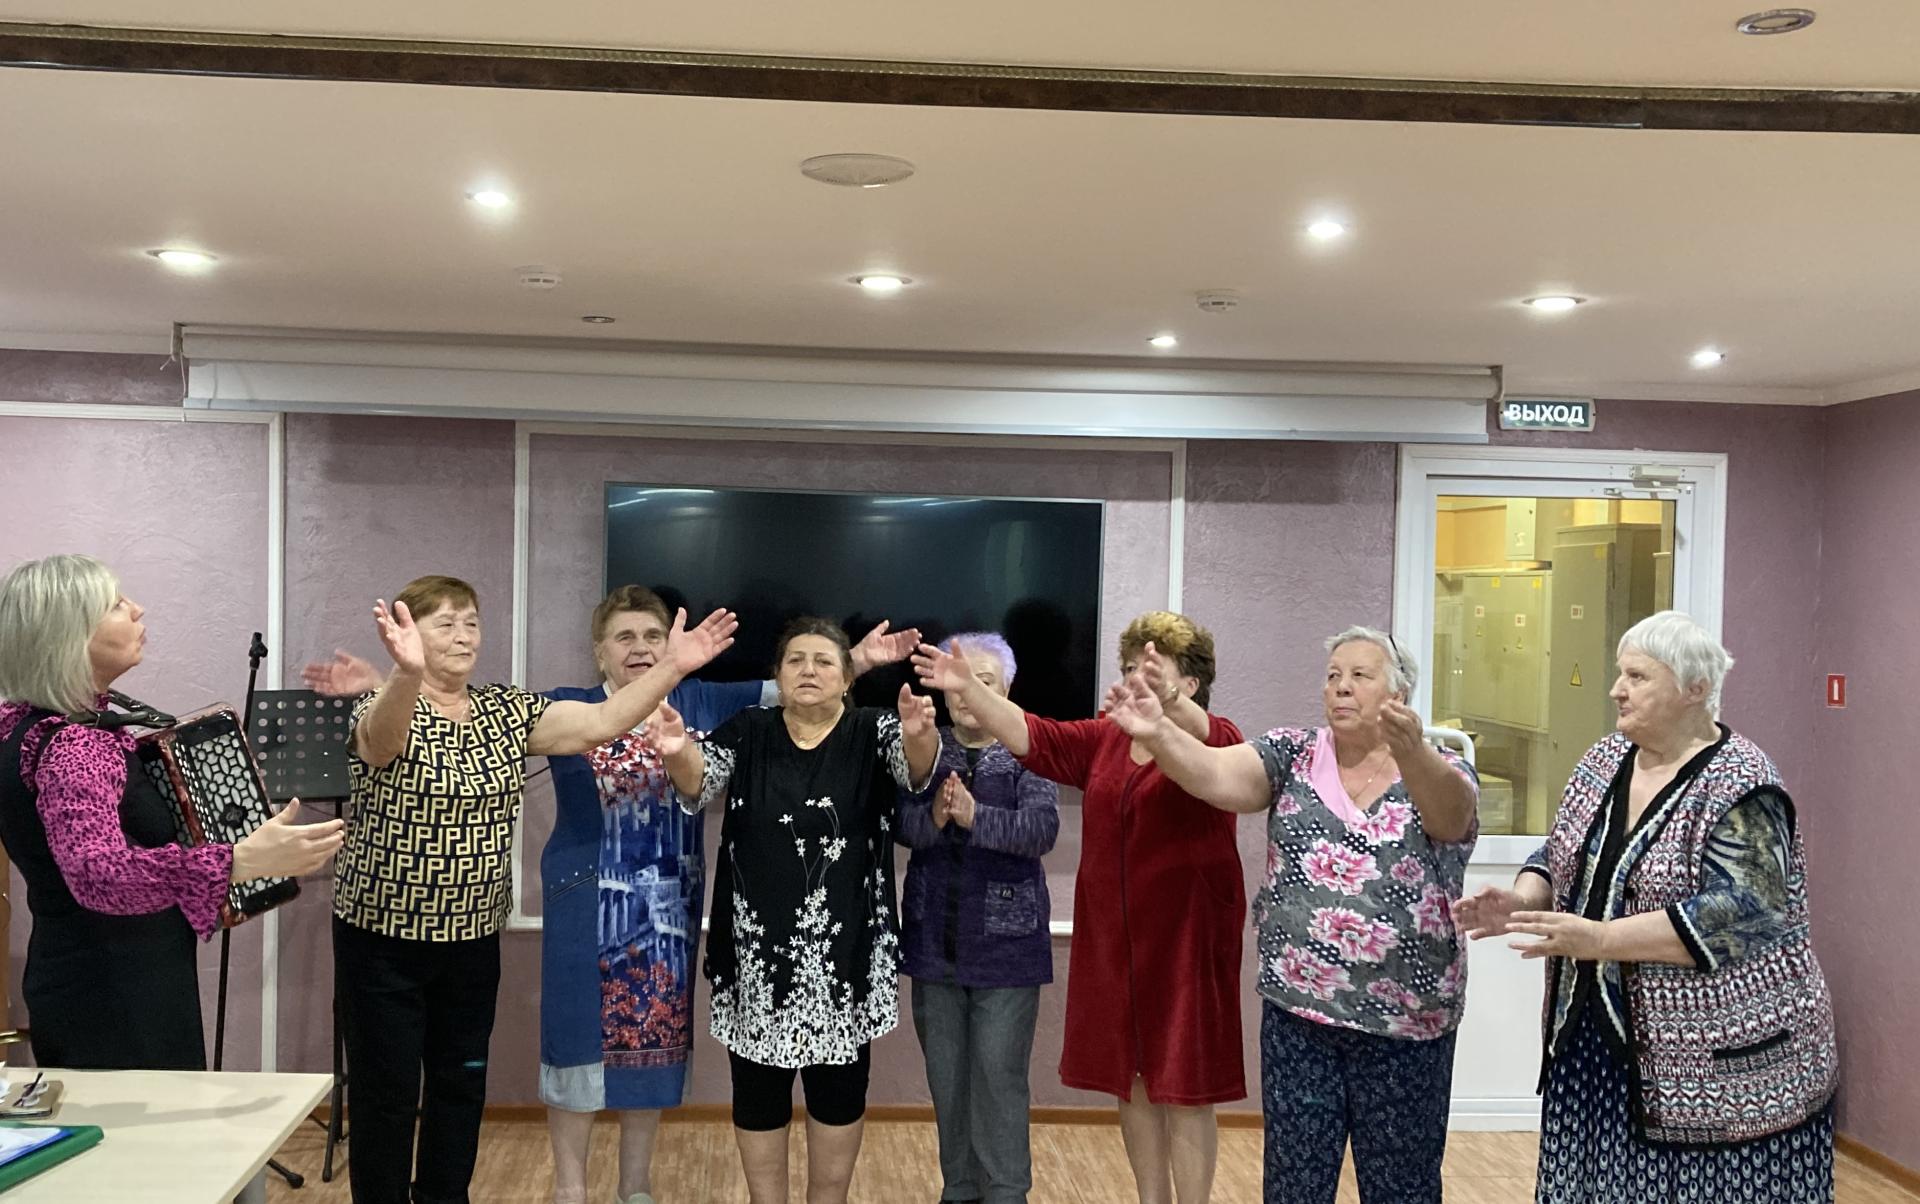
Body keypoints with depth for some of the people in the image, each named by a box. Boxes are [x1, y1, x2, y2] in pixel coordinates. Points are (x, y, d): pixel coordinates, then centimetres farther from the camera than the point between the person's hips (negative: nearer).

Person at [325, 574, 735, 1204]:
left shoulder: (506, 711, 2)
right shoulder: (385, 711, -14)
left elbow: (599, 723, -6)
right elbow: (384, 737, -39)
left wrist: (671, 667, -19)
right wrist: (409, 673, -61)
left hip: (472, 936, 5)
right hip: (384, 938, -5)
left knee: (462, 1082, 15)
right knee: (387, 1091, 5)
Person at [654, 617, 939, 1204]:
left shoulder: (872, 732, -2)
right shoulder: (747, 732, 2)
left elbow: (915, 766, -21)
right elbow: (698, 783, -12)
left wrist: (919, 733, -45)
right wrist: (677, 753, -36)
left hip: (843, 947, 0)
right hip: (758, 947, 1)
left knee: (838, 1083, 10)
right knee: (758, 1085, 9)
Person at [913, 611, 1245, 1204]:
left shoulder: (1218, 741, -8)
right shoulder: (1104, 739, 8)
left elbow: (1197, 736, -31)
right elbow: (1030, 734, -1)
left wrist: (1167, 703, -53)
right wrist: (970, 689, -16)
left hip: (1185, 942, -5)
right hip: (1112, 941, 5)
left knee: (1183, 1088, 2)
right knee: (1133, 1081, 14)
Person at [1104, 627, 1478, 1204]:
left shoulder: (1443, 773, -4)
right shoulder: (1294, 754, 2)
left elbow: (1447, 811, -27)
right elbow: (1217, 774, -15)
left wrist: (1411, 753, -49)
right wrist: (1157, 733, -35)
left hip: (1404, 1024, -1)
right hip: (1297, 1013, 1)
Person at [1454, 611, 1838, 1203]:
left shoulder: (1739, 787, -15)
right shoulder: (1604, 761, 6)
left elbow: (1739, 915, -24)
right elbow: (1558, 859, 14)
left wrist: (1599, 940, -27)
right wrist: (1522, 901, -8)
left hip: (1718, 1056, -6)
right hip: (1595, 1038, 6)